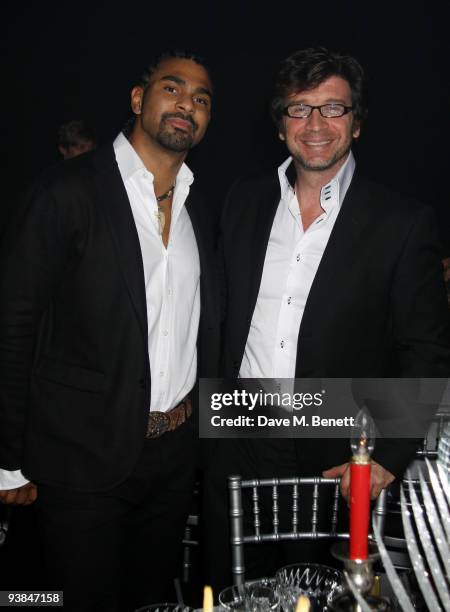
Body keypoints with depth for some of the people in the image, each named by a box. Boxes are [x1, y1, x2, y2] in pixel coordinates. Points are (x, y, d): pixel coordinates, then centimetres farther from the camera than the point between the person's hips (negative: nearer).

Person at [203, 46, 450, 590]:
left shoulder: (403, 223, -8)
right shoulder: (244, 201, 4)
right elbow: (221, 314, 9)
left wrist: (388, 460, -11)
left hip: (335, 463, -2)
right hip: (236, 448, 3)